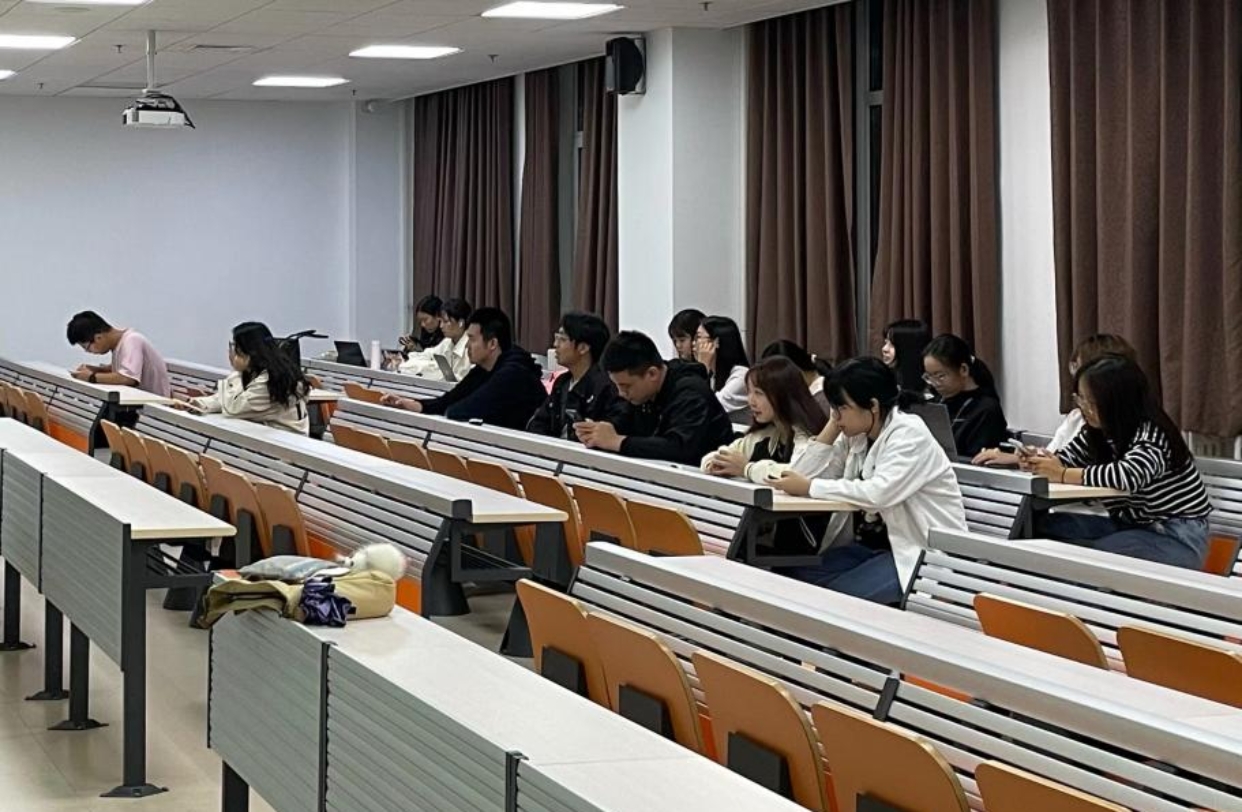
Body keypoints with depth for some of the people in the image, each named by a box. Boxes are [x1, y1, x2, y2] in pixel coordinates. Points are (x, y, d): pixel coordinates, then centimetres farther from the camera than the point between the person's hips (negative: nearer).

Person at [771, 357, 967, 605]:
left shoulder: (910, 435, -16)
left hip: (930, 553, -8)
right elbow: (805, 474, 1)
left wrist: (809, 488, -24)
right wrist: (833, 425, -3)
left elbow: (879, 493, -31)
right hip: (886, 544, 8)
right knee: (796, 576, -10)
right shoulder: (854, 436, 8)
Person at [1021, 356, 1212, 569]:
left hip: (1178, 539, -8)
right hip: (1132, 525, 8)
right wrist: (1037, 462, -19)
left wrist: (1062, 474, -32)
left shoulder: (1152, 435, -23)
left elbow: (1129, 476, -40)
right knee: (1043, 525, -10)